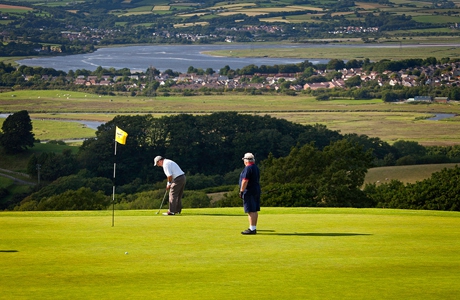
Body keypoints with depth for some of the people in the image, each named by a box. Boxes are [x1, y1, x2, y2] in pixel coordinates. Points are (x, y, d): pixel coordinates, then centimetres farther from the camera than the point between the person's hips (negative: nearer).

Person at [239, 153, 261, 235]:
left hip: (249, 191, -10)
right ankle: (254, 228, 15)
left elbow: (245, 181, -20)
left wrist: (241, 191, -16)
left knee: (251, 211, -10)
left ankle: (252, 229, -12)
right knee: (255, 210, 11)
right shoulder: (256, 168, 14)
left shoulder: (248, 168, -15)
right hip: (256, 190, 10)